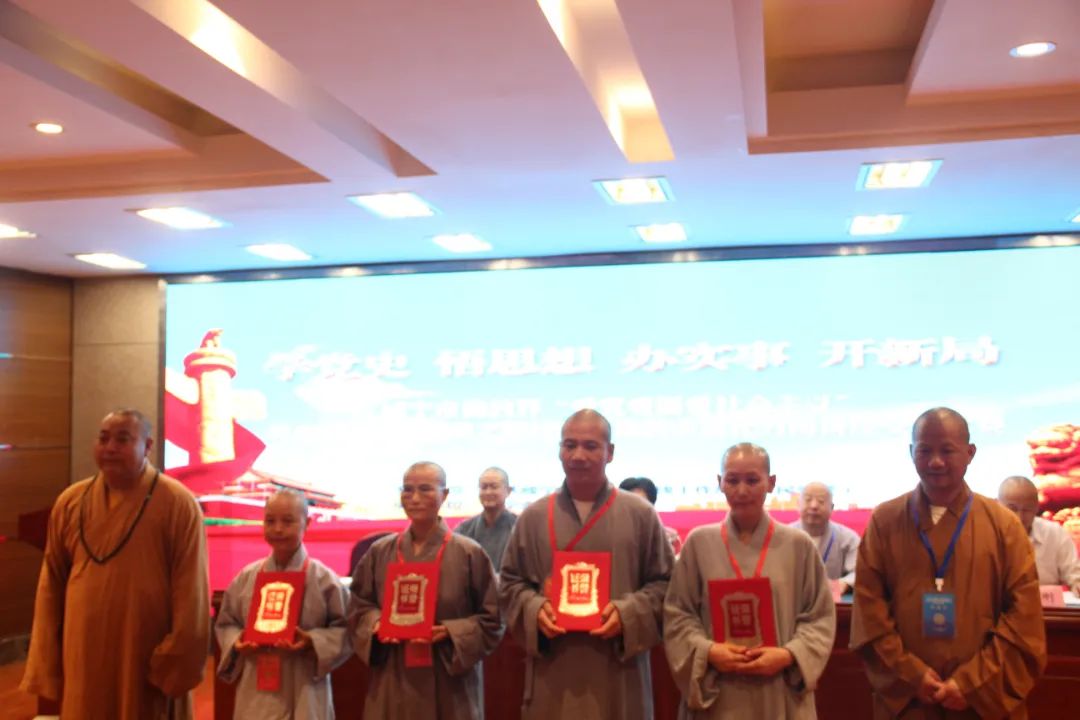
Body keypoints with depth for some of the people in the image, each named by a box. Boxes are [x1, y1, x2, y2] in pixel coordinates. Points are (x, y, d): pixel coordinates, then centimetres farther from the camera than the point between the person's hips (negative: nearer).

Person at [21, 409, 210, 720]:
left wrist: (178, 665, -12)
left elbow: (190, 594, -11)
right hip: (83, 661, 4)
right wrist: (46, 666, 4)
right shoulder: (70, 502, 5)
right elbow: (52, 586, 7)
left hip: (149, 663, -4)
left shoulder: (178, 504, -9)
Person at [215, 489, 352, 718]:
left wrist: (312, 643, -18)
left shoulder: (323, 579, -7)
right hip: (256, 693, 3)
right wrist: (236, 642, -7)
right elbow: (225, 624, 13)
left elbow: (345, 629, -4)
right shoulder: (247, 577, 3)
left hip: (303, 694, -3)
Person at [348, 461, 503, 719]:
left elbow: (492, 620, -2)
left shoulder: (469, 554, -5)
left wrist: (448, 632, -16)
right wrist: (376, 624, -8)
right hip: (393, 685, 2)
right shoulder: (379, 552, 5)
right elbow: (358, 607, 13)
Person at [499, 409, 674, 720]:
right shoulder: (533, 517, 6)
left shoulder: (641, 514, 2)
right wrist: (534, 609, -9)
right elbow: (510, 582, 11)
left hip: (619, 673, -1)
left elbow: (664, 583, 4)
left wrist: (628, 613, -12)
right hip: (552, 674, 1)